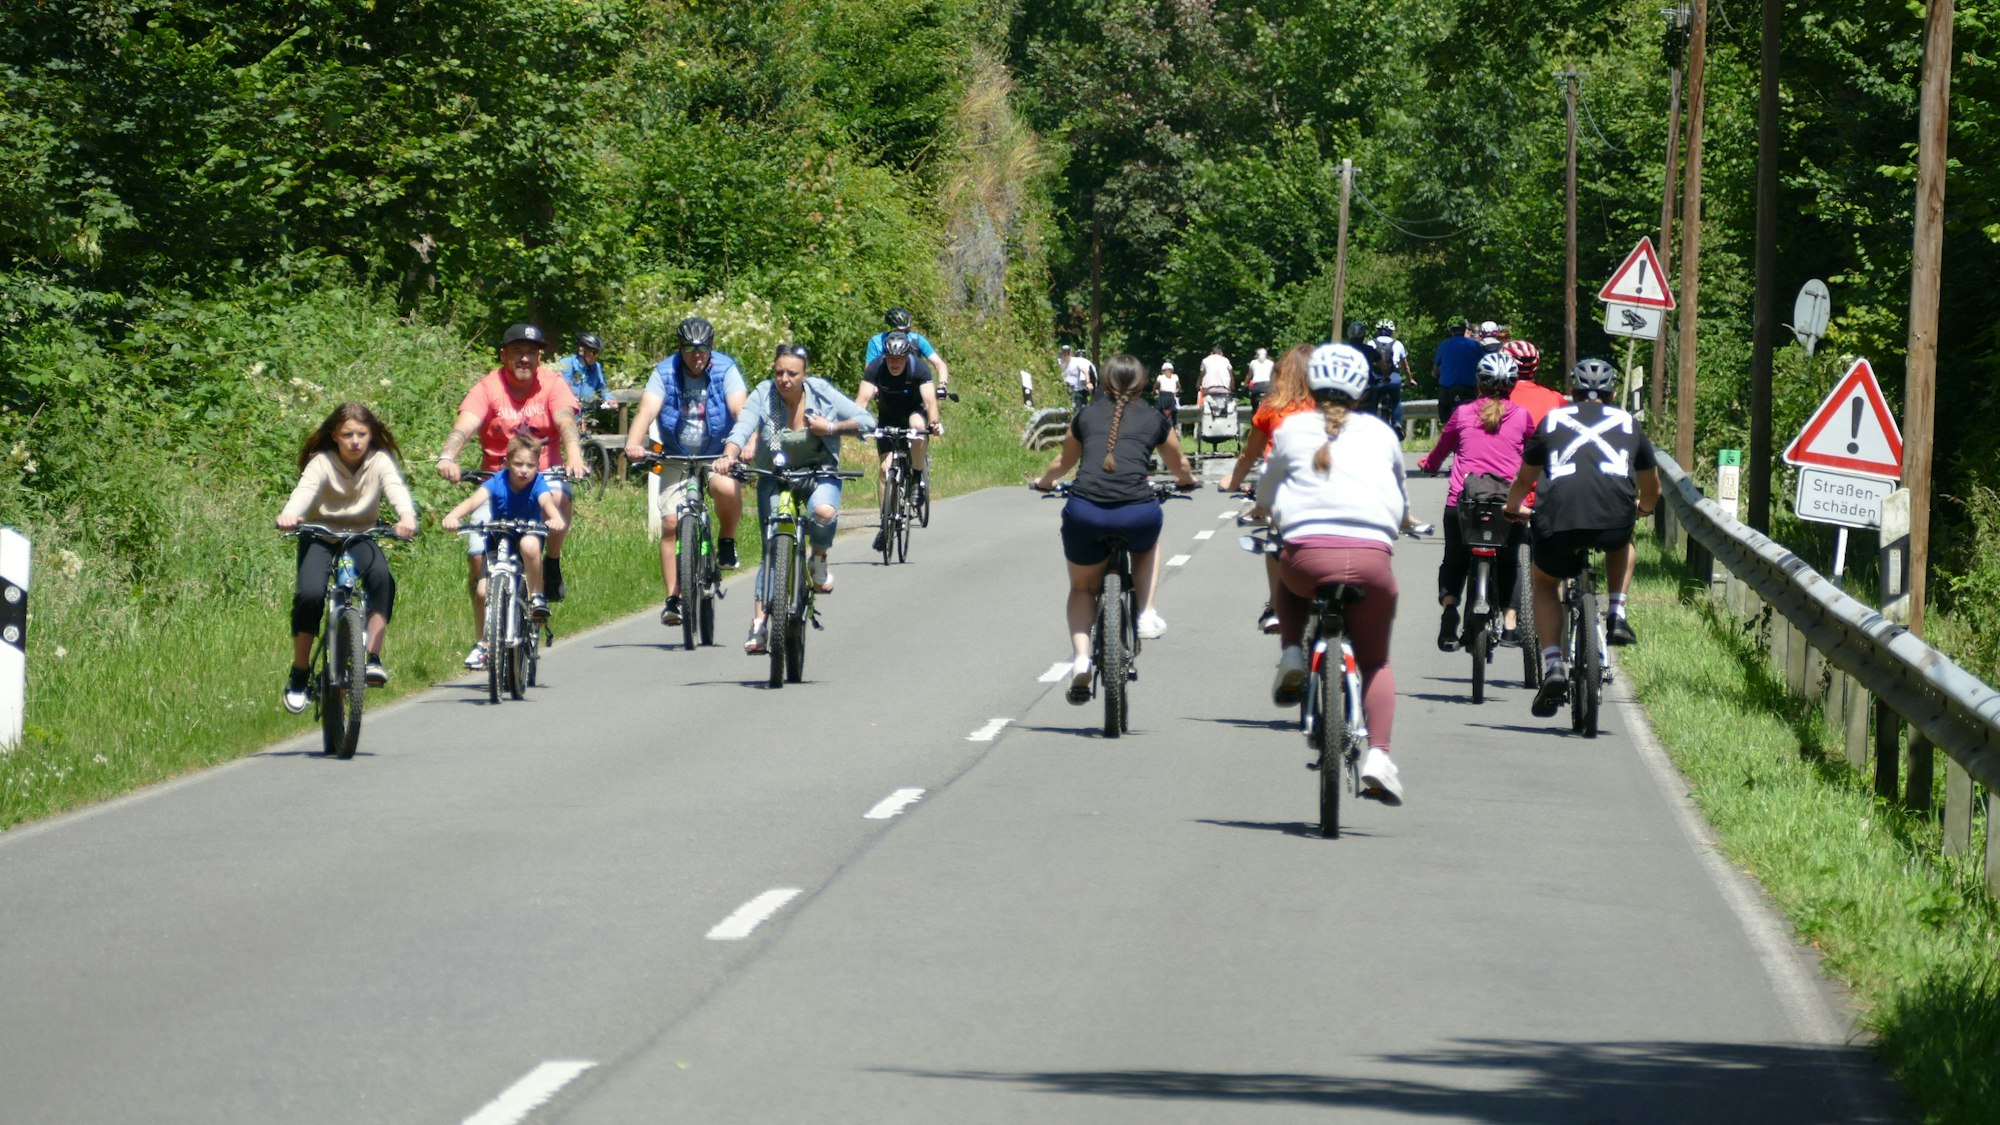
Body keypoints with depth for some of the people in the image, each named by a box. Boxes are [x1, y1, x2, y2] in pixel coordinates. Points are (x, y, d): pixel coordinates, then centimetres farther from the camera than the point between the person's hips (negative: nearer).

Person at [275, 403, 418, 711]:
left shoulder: (380, 461, -12)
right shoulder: (322, 462, -16)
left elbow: (396, 487, -30)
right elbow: (305, 489, -34)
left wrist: (407, 516, -53)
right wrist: (289, 515, -58)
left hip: (360, 537, 1)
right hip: (320, 537, -1)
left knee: (382, 578, -32)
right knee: (310, 594, -27)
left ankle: (373, 658, -27)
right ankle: (299, 676, -11)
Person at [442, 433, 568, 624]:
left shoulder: (538, 484, -18)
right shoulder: (497, 482, -18)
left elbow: (547, 502, -38)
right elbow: (474, 500, -34)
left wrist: (556, 519, -62)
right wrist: (453, 516, -55)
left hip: (528, 534, -1)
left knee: (529, 545, -37)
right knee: (482, 591, -14)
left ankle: (536, 597, -18)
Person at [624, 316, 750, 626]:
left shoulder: (726, 371, -8)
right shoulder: (665, 373, -6)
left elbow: (741, 409, -23)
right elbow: (647, 411, -21)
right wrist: (633, 444, -40)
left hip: (718, 457, -1)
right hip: (677, 459, 1)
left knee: (727, 488, -34)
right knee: (671, 524, -12)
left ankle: (726, 542, -5)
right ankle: (673, 599, -6)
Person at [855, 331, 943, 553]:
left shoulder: (918, 367, -27)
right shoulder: (876, 368, -24)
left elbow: (930, 399, -38)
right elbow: (863, 398, -34)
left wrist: (935, 422, -56)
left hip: (914, 411, -2)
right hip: (888, 416, 2)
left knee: (918, 426, -37)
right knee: (886, 468, -10)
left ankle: (919, 477, -14)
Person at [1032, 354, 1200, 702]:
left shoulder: (1087, 416, 20)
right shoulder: (1154, 420, 18)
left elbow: (1062, 462, 37)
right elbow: (1179, 466, 37)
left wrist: (1043, 482, 58)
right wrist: (1187, 481, 60)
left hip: (1085, 513, 1)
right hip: (1136, 514, 0)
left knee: (1082, 588, 24)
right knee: (1147, 544, 37)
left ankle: (1082, 658, 3)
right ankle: (1146, 614, 20)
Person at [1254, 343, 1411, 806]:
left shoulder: (1291, 429, 15)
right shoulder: (1381, 432, 18)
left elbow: (1265, 497, 28)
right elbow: (1401, 500, 34)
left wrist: (1261, 509, 52)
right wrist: (1403, 520, 58)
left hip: (1308, 554, 0)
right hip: (1372, 555, 1)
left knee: (1289, 584, 37)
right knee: (1374, 661, 17)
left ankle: (1291, 656, 13)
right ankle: (1378, 755, 0)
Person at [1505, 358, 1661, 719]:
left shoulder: (1553, 420, 24)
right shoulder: (1628, 424, 26)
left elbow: (1524, 479, 37)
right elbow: (1651, 489, 39)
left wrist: (1513, 508, 58)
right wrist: (1643, 507, 62)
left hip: (1558, 519, -1)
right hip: (1614, 519, 1)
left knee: (1545, 584, 26)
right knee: (1622, 545, 38)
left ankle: (1552, 667, 8)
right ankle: (1617, 616, 19)